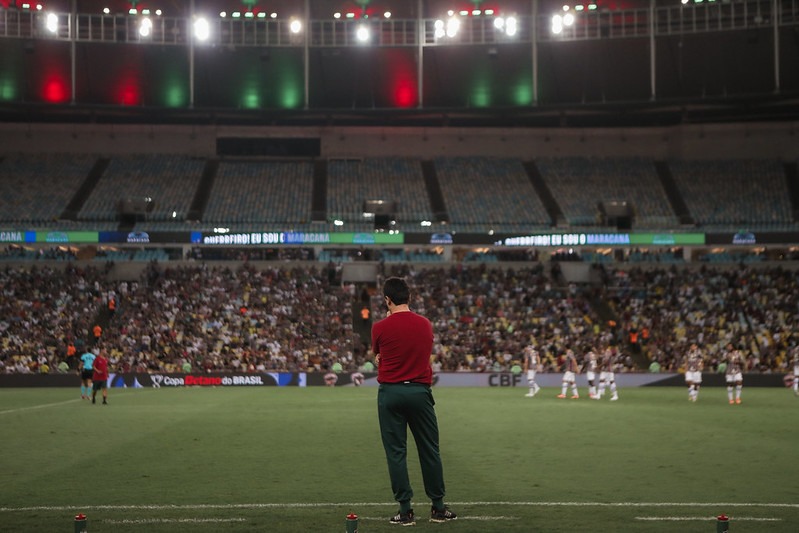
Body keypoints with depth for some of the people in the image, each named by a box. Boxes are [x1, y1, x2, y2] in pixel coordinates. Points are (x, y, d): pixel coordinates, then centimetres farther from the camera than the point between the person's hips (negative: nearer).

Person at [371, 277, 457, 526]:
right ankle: (438, 508, 15)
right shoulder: (425, 325, 3)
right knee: (430, 451, 10)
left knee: (396, 452, 3)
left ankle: (405, 510, 2)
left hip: (390, 393, -2)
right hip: (419, 391, 2)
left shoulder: (380, 327, -6)